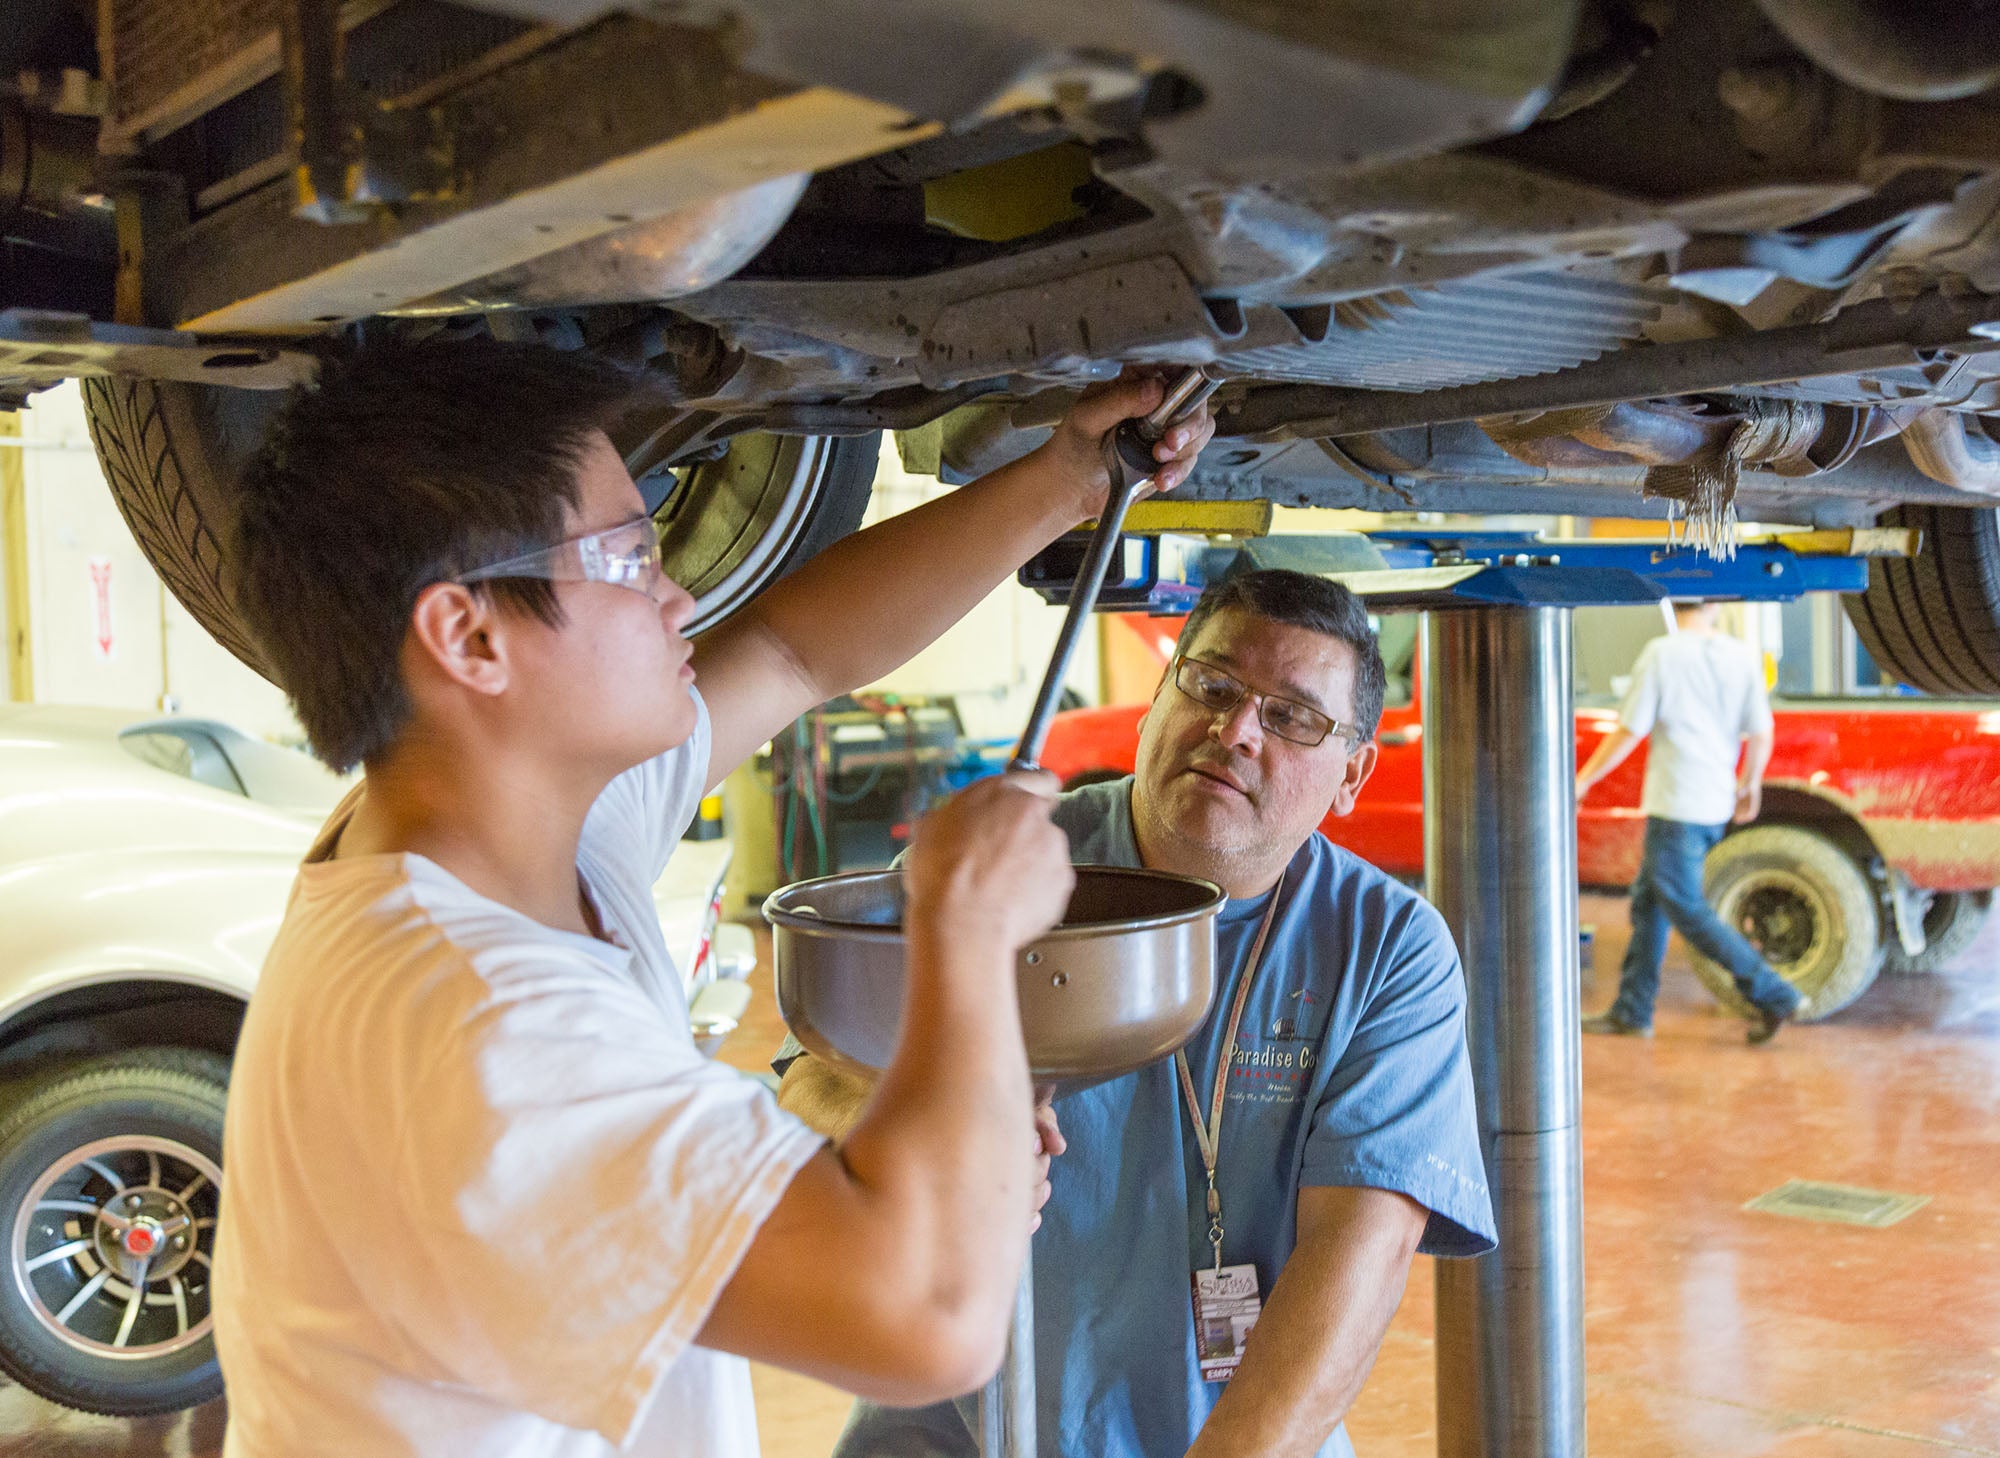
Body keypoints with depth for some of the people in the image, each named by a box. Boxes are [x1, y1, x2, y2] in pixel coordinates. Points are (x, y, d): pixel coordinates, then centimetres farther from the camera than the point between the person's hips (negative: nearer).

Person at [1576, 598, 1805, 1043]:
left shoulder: (1661, 655, -12)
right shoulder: (1742, 656, 3)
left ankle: (1774, 996, -1)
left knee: (1686, 910, 0)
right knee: (1648, 900, 15)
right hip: (1717, 804, 7)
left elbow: (1629, 732, -10)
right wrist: (1750, 783, 23)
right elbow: (1761, 732, 5)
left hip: (1676, 806, -7)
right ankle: (1631, 1011, 19)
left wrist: (1583, 779, 2)